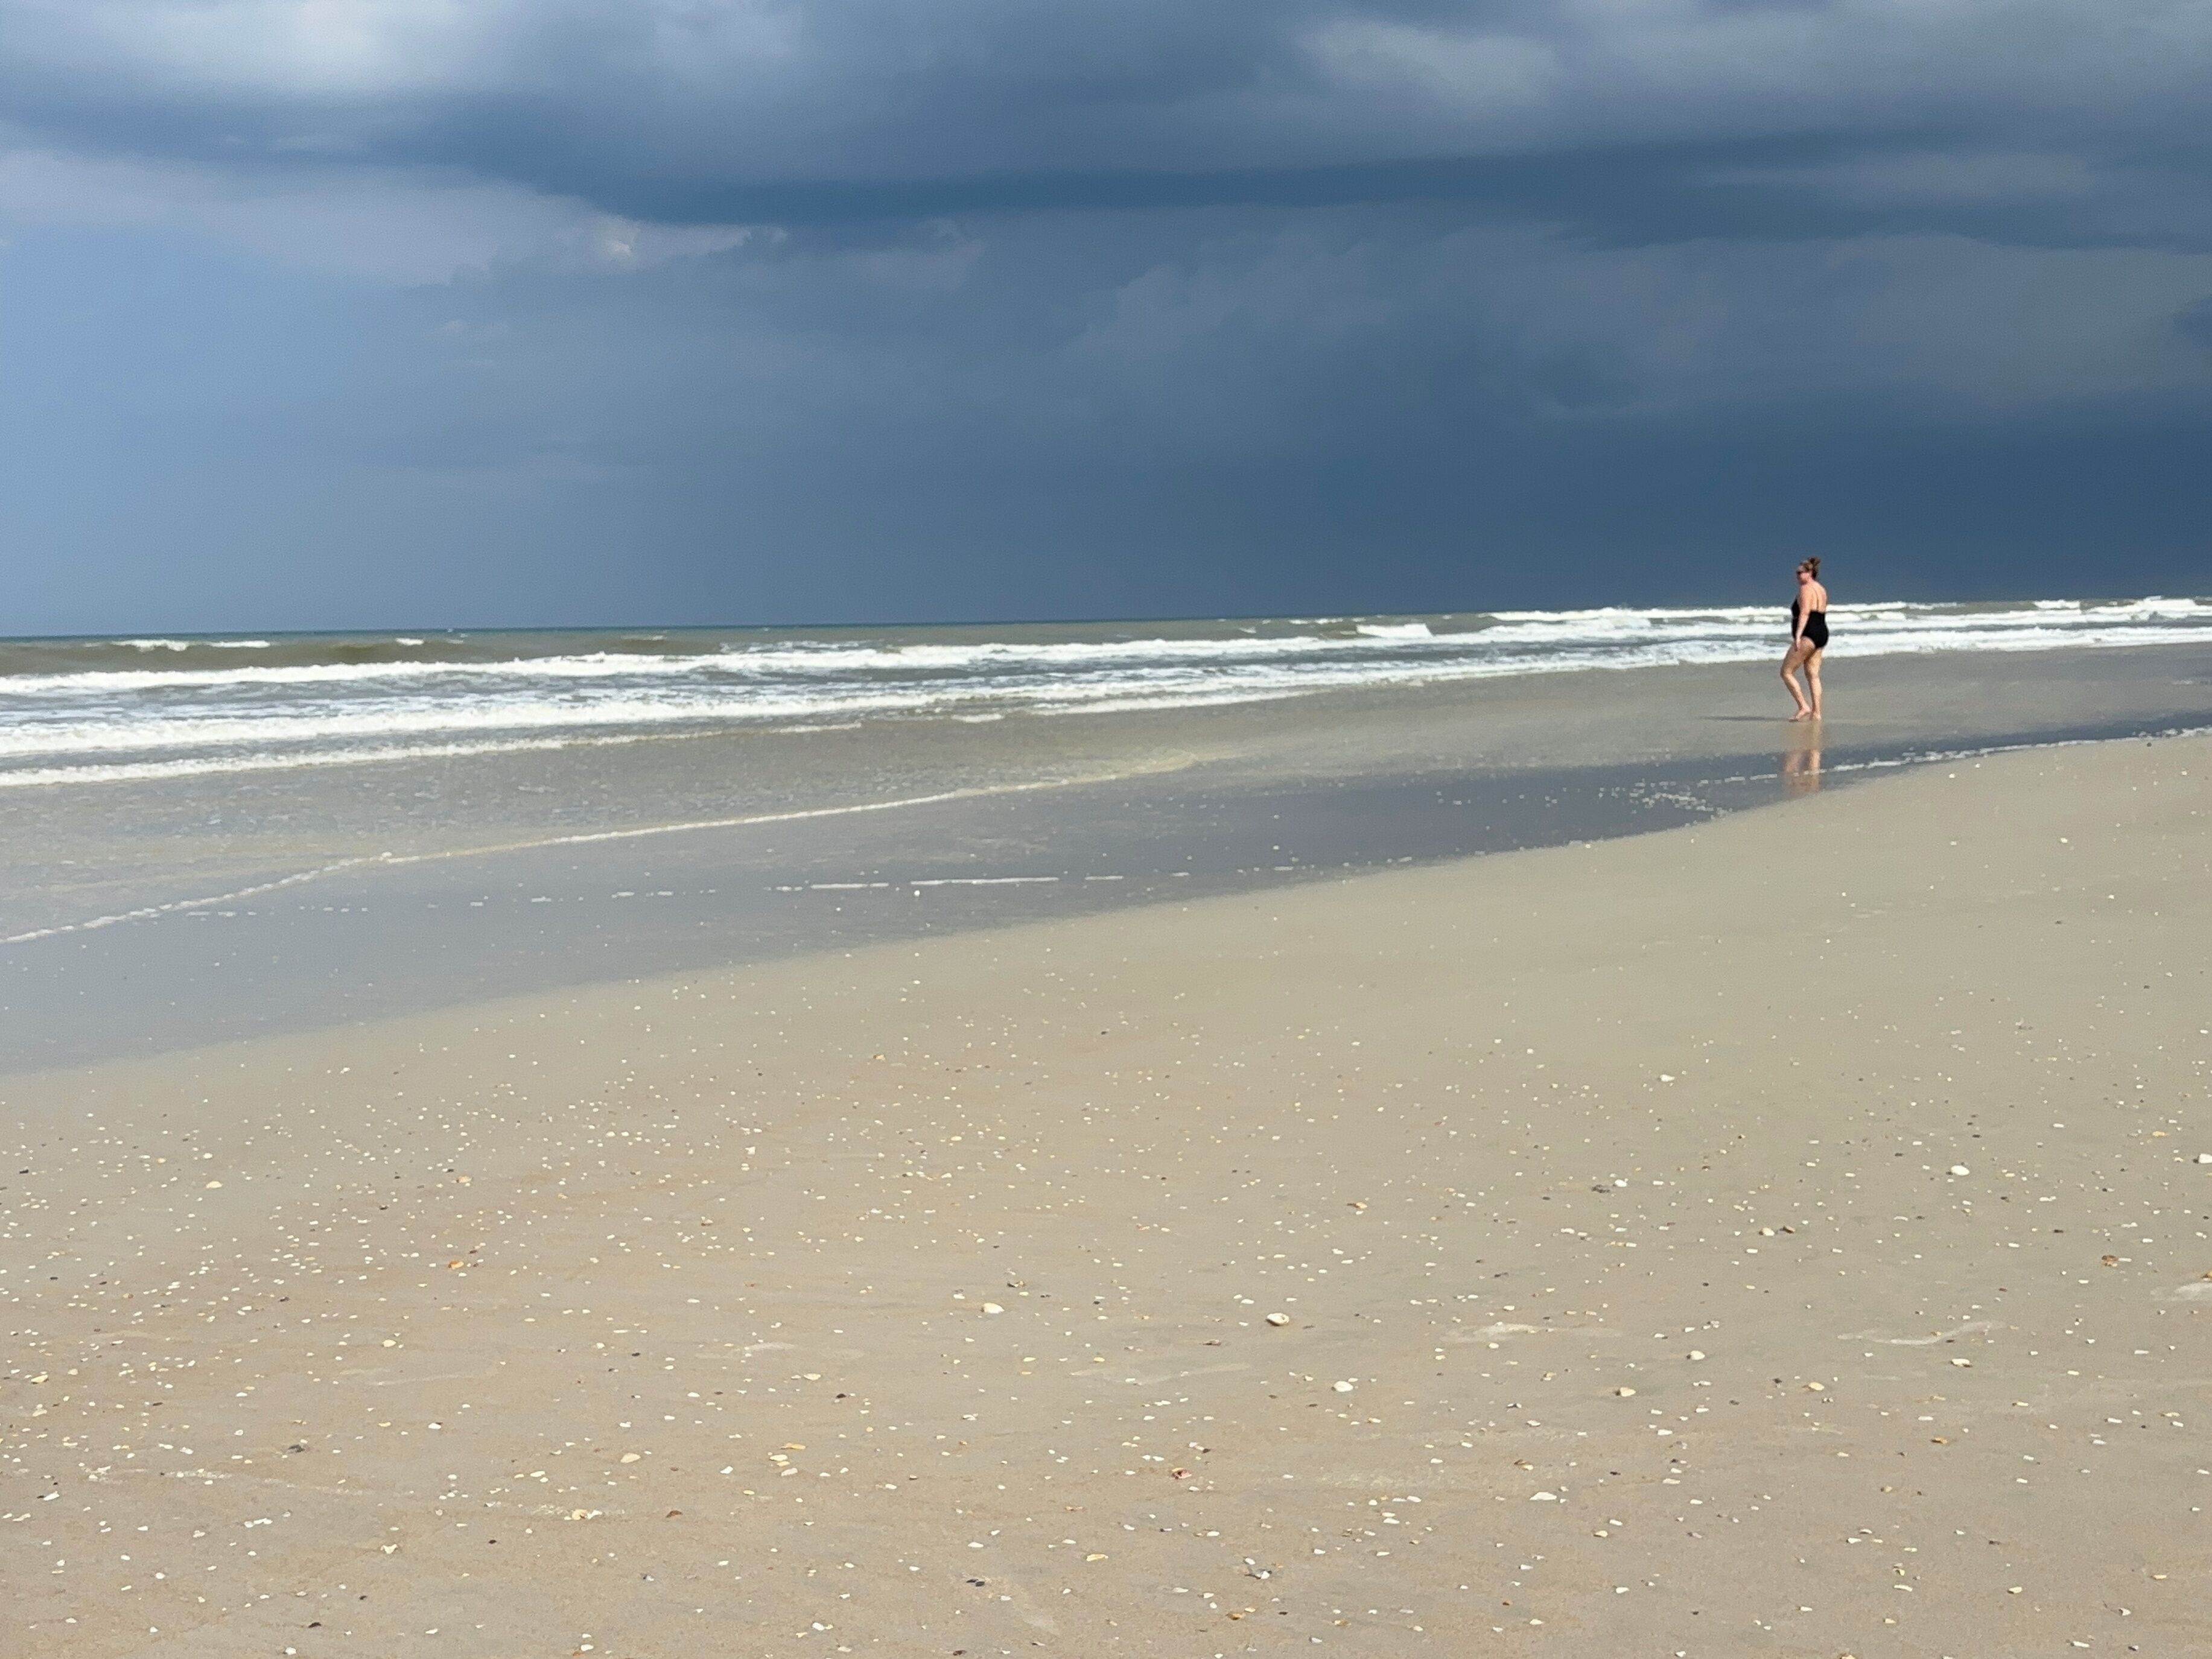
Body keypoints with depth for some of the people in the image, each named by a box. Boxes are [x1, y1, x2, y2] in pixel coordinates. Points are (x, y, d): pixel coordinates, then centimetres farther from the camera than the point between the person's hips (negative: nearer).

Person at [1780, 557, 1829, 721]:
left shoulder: (1806, 589, -10)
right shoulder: (1821, 590, 19)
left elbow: (1804, 613, -21)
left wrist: (1798, 636, -28)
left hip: (1808, 635, -10)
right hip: (1821, 634, 10)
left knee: (1787, 672, -5)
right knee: (1813, 675, 8)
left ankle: (1804, 707, -11)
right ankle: (1816, 713, 2)